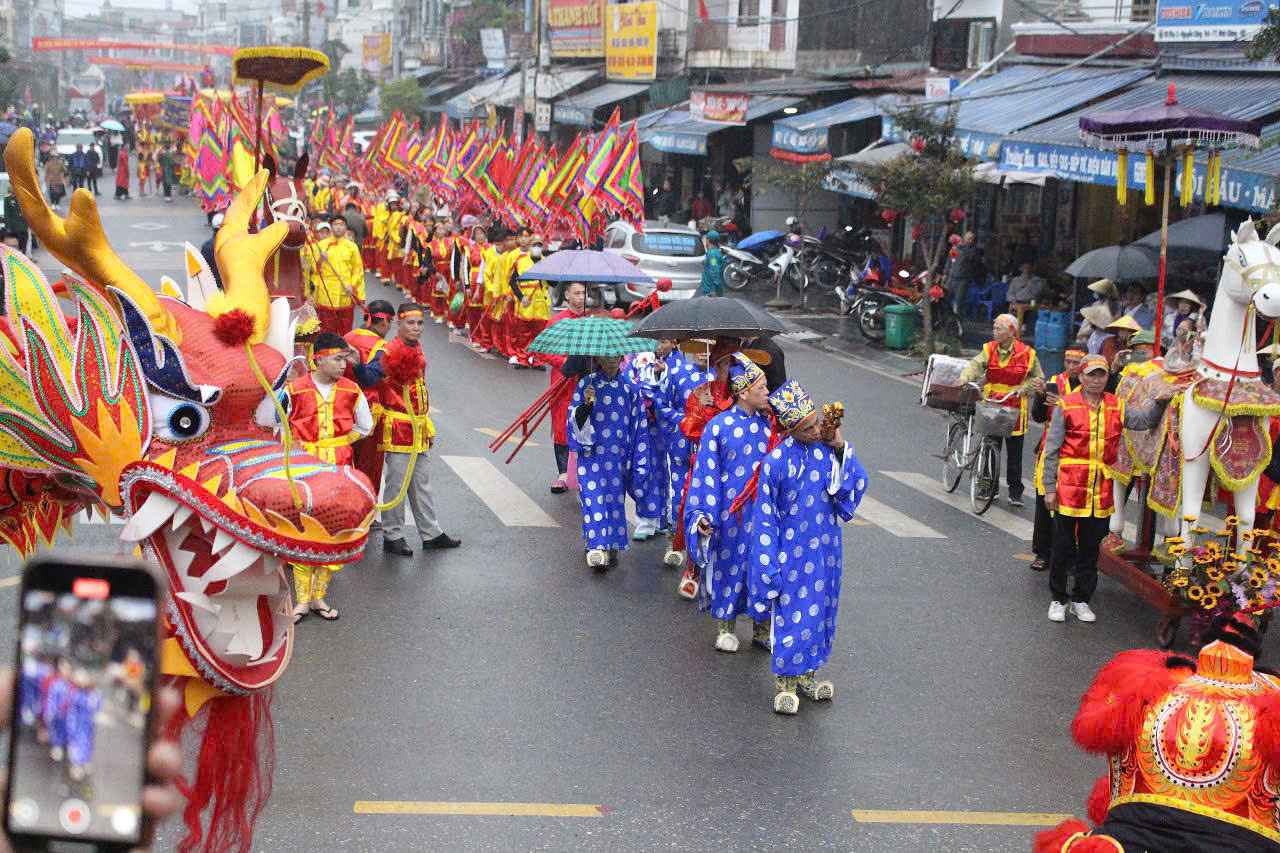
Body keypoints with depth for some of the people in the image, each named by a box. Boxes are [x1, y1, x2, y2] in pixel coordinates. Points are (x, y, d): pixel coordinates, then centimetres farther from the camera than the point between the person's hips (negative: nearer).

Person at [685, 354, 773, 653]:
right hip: (731, 510, -3)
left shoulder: (767, 425, 1)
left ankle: (762, 628, 24)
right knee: (730, 564, 8)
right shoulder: (718, 426, -10)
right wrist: (702, 514, -11)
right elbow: (706, 472, -7)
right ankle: (725, 628, 24)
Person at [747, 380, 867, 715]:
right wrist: (769, 565, -9)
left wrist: (840, 448, -17)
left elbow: (857, 486, -10)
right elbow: (765, 516, -9)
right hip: (792, 552, -4)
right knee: (791, 615, 2)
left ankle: (808, 672, 32)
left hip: (826, 549, 4)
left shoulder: (831, 449, -4)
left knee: (821, 611, 15)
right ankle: (784, 681, 17)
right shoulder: (776, 461, -15)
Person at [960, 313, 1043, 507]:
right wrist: (963, 379, -34)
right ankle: (989, 487, 21)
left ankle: (1015, 491, 13)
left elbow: (1038, 378, 6)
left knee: (1014, 452, 3)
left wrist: (1021, 389, -10)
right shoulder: (989, 349, 2)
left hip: (1015, 408, -2)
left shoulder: (1026, 353, -2)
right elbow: (975, 365, -15)